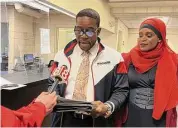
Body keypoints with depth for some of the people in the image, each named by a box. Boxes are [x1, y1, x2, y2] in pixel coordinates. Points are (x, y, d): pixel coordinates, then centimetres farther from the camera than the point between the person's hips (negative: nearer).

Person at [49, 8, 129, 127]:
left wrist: (108, 107, -22)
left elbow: (121, 90, -4)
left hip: (97, 120, -1)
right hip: (65, 119, 2)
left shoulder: (113, 58, -7)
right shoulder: (62, 55, 1)